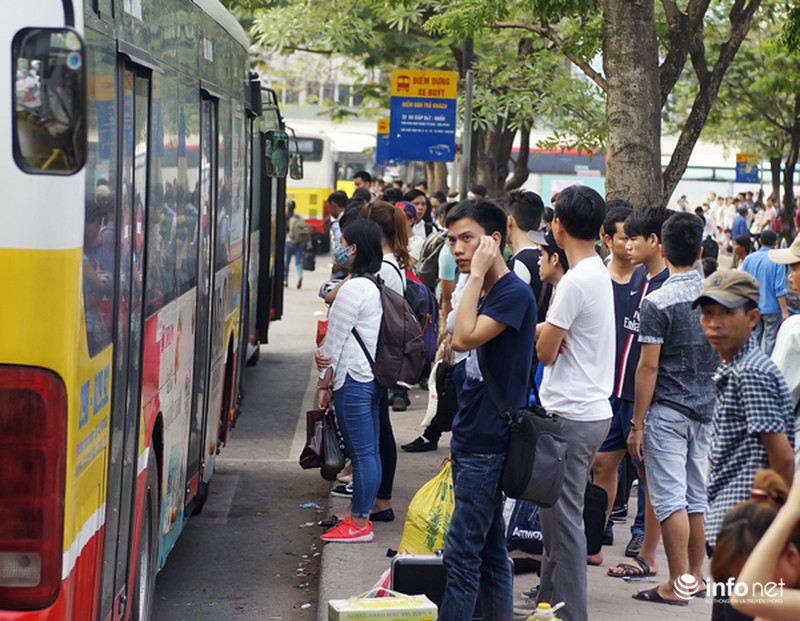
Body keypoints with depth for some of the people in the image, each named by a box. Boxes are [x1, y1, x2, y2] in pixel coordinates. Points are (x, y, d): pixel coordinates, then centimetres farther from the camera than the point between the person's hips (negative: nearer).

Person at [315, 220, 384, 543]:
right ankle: (361, 514, 19)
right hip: (373, 375, 10)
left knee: (361, 452, -5)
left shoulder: (353, 288, -15)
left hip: (354, 379, -10)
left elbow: (337, 338, -12)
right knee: (369, 450, 12)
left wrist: (324, 383, -5)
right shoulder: (375, 286, 15)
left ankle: (359, 523, -1)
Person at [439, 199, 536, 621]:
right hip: (472, 440, 10)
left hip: (488, 444, -10)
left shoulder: (514, 293, -13)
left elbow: (464, 338, -26)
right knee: (489, 550, 14)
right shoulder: (482, 294, 15)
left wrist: (477, 274, -19)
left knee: (461, 554, -9)